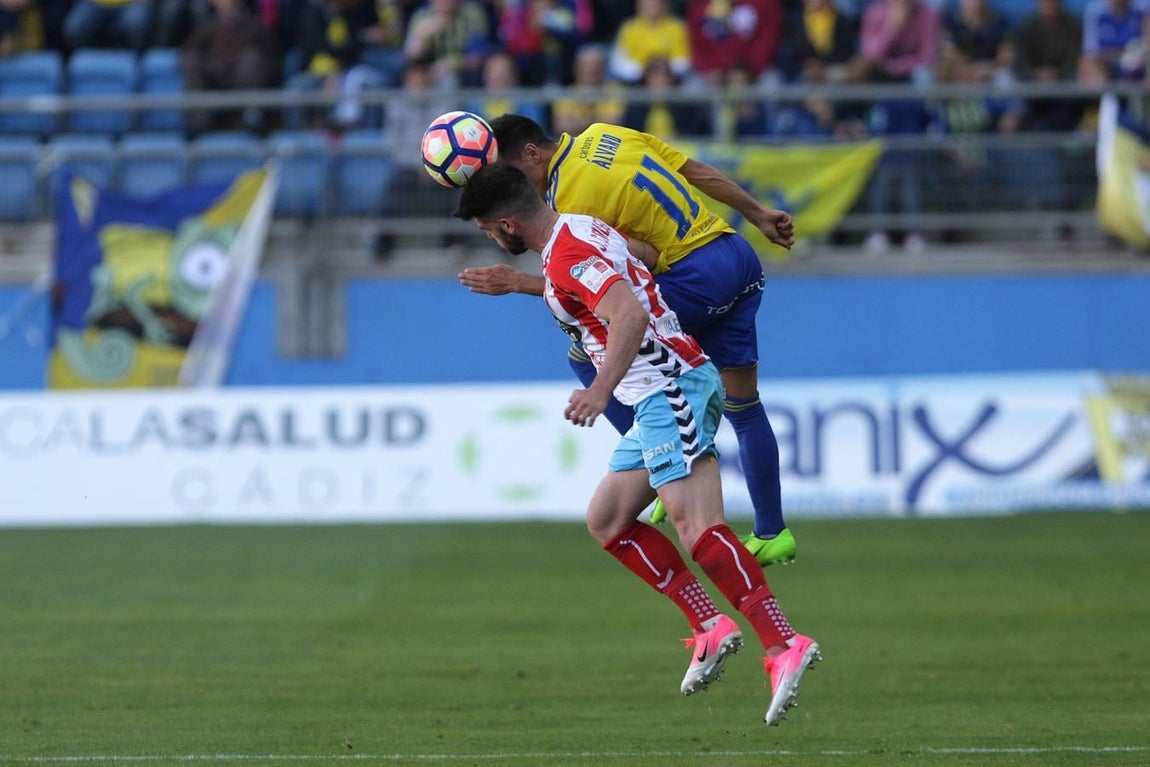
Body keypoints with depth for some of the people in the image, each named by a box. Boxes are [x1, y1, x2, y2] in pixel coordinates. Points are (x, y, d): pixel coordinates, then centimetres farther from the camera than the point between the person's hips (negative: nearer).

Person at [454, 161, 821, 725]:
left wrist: (601, 390, -37)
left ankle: (783, 646, -29)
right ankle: (709, 627, 5)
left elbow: (630, 315, -28)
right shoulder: (579, 228, 15)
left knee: (694, 526, -21)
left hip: (671, 389, -11)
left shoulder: (566, 255, -15)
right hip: (659, 399, 11)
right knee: (606, 520, 13)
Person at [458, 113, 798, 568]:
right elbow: (699, 172, 17)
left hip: (695, 274, -9)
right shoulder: (602, 136, 13)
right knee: (743, 407, 14)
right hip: (741, 260, 9)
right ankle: (772, 534, 19)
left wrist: (516, 283, -4)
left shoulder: (569, 198, -12)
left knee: (587, 355, 1)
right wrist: (760, 217, 24)